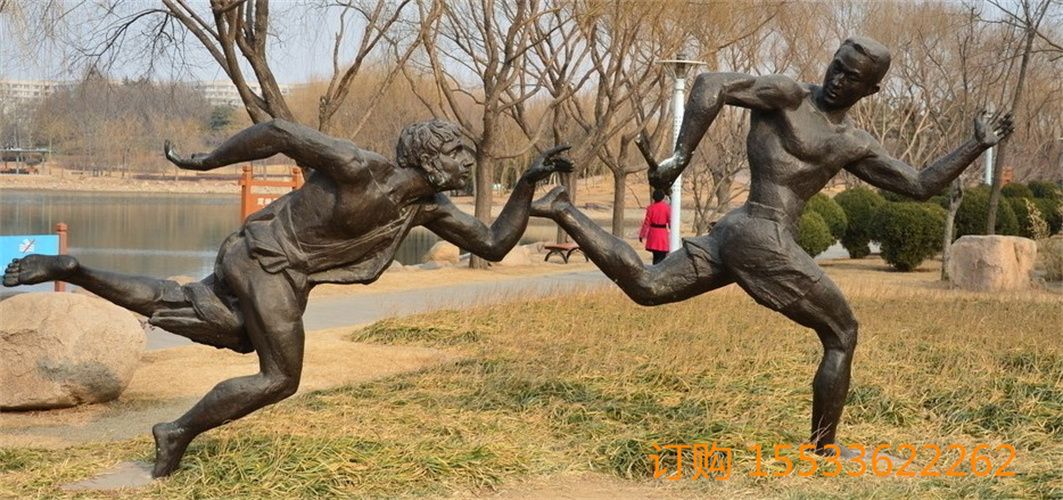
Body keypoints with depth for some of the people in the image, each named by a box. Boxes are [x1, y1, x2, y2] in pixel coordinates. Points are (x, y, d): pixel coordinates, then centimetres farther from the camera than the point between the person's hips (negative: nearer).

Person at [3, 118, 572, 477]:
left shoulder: (426, 205, -3)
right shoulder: (358, 167, -27)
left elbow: (493, 244, -1)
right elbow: (277, 131, -21)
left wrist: (529, 182, -11)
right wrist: (199, 162, -13)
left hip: (281, 271, 8)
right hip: (269, 260, -8)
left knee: (176, 308, 19)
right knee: (280, 379, 0)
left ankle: (69, 269, 22)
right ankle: (179, 433, 9)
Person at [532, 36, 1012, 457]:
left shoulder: (854, 145, 17)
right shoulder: (786, 95, -5)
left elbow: (919, 185, 18)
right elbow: (712, 84, -13)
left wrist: (976, 146, 11)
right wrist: (680, 156, -19)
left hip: (737, 232, 8)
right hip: (764, 238, -8)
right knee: (842, 334, 6)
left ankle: (562, 209, 12)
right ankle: (825, 446, 18)